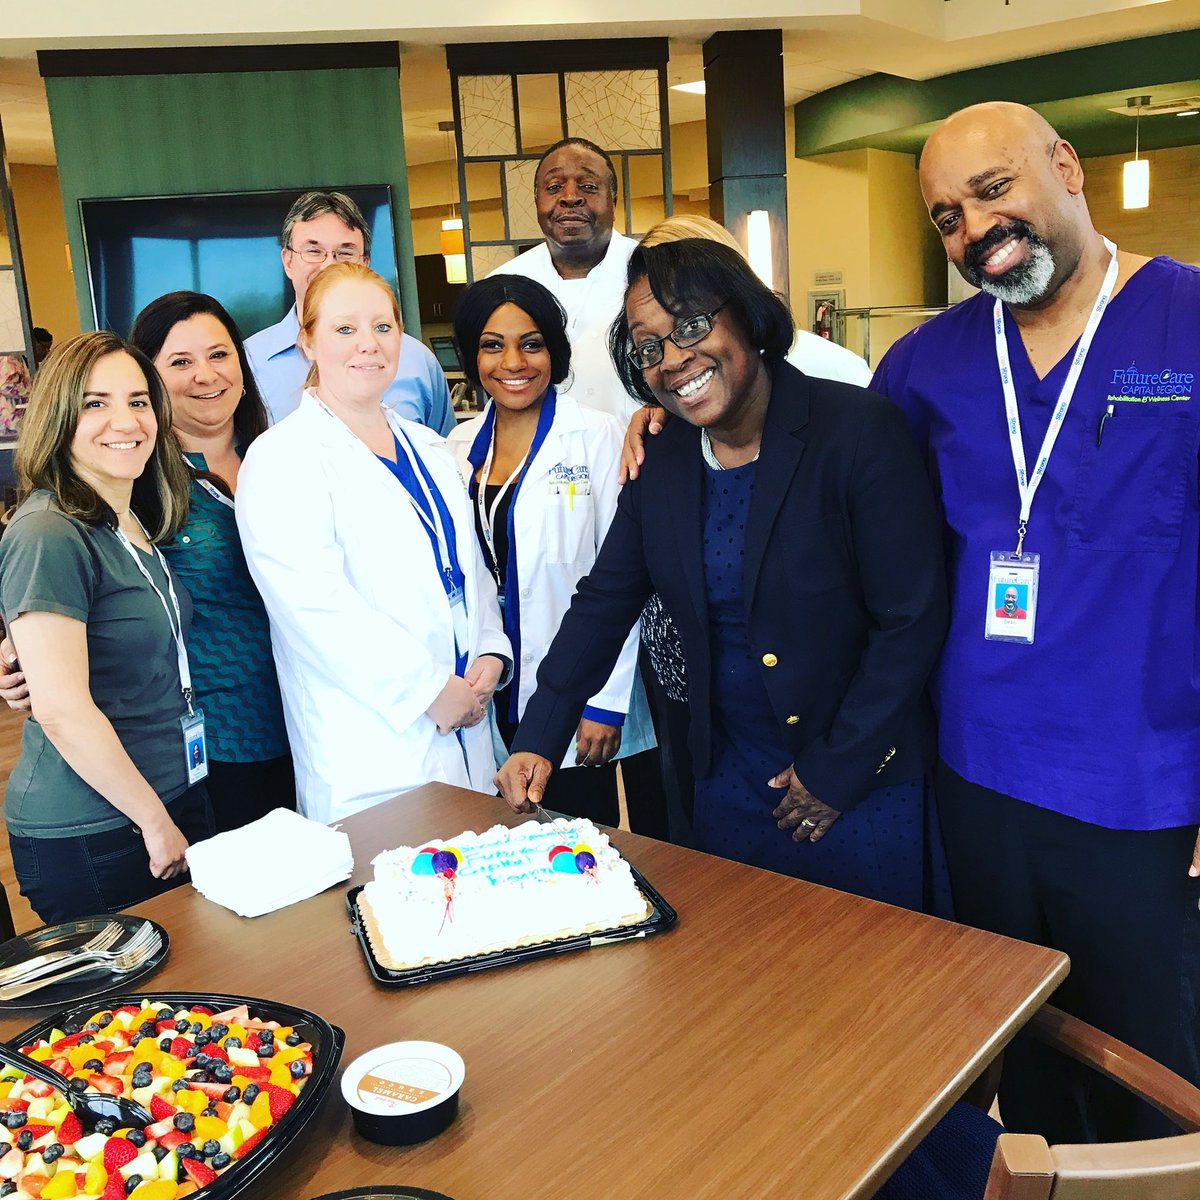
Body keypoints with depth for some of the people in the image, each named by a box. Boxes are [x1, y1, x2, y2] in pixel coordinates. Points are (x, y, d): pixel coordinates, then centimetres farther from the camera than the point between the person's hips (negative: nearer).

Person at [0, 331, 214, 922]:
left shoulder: (138, 525, 9)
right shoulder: (49, 536, -18)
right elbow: (61, 709, -23)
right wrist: (156, 822, -15)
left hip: (179, 801, 8)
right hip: (88, 843, -8)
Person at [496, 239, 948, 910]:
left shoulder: (862, 432, -17)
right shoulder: (661, 461, 0)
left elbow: (913, 621, -17)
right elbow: (604, 601, 6)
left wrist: (835, 772, -14)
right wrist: (537, 742, -2)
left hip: (864, 783, -4)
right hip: (730, 786, 5)